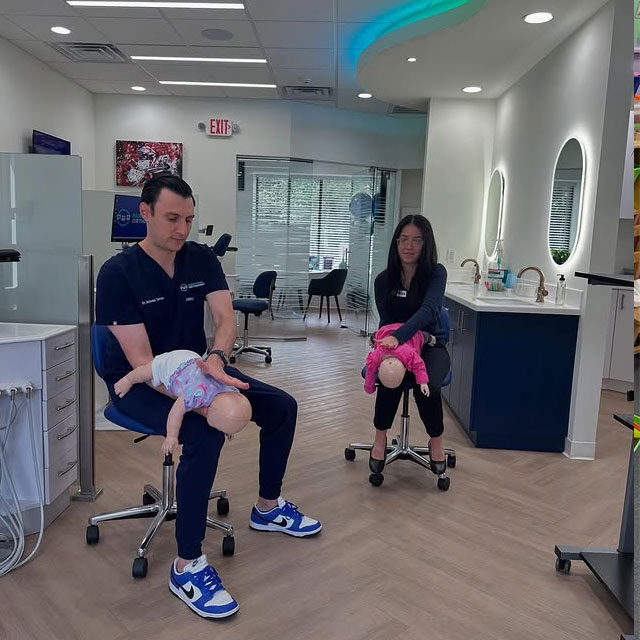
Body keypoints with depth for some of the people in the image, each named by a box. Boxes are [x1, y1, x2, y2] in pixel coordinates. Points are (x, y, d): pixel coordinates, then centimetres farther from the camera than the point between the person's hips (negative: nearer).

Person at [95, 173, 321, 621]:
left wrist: (216, 359, -39)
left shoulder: (202, 259, -5)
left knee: (281, 407, -2)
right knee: (205, 432, -33)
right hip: (139, 383, -6)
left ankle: (268, 508, 20)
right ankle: (187, 566, -19)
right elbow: (141, 360, -26)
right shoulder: (118, 273, -21)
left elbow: (226, 318, -16)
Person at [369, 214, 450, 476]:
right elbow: (386, 321, -4)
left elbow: (428, 309, -30)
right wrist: (387, 341, -28)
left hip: (430, 346, -1)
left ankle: (436, 440, -3)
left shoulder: (436, 273, -13)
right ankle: (380, 438, -12)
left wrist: (399, 336, -46)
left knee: (427, 386, -32)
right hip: (395, 346, 1)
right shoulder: (384, 279, -5)